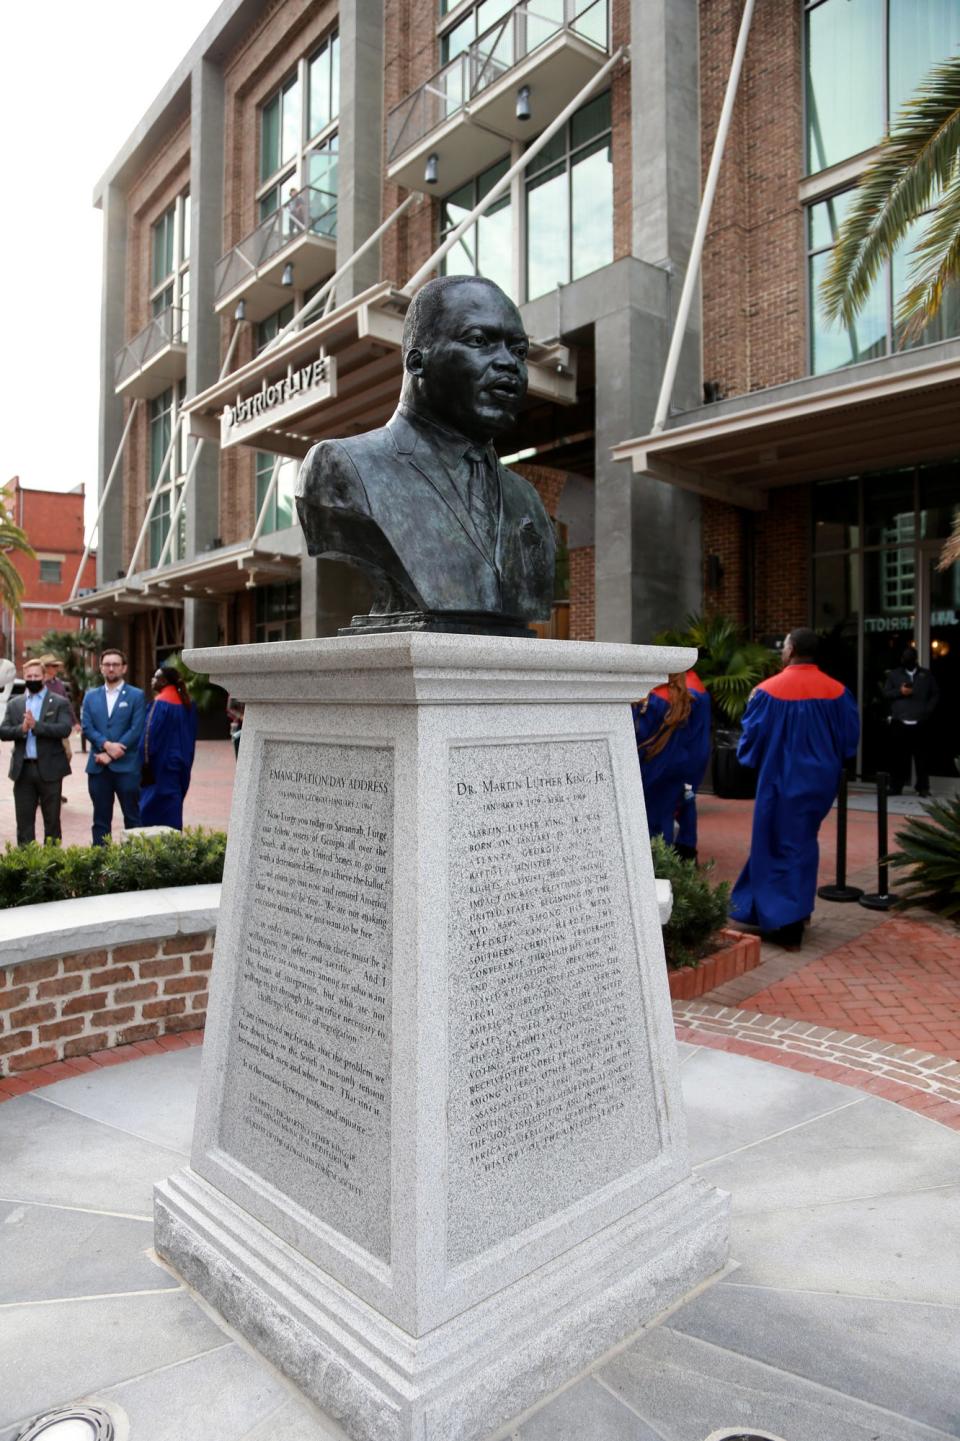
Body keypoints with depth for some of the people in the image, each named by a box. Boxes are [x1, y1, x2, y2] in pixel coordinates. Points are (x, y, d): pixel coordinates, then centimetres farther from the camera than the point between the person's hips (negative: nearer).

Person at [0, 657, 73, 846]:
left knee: (52, 819, 5)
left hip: (49, 769, -3)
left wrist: (36, 725, -21)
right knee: (24, 819, 8)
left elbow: (64, 729, -13)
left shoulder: (59, 703, 1)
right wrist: (21, 729, -15)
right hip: (22, 769, 3)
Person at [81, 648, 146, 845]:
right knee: (101, 819, 9)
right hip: (98, 767, 3)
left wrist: (111, 755, -11)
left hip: (126, 766, -3)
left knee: (132, 817, 0)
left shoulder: (136, 695, 2)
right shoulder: (91, 696, 13)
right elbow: (86, 727, 3)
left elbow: (136, 730, -7)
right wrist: (106, 745, -14)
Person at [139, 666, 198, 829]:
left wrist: (146, 763, -11)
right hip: (181, 763, 7)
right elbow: (191, 735, 15)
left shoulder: (161, 702, -14)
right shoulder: (187, 703, 8)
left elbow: (151, 734, -16)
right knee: (173, 807, 14)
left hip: (162, 765, -7)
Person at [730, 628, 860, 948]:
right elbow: (850, 738, 2)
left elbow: (752, 737, -9)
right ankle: (797, 910, 30)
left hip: (782, 781, -4)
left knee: (778, 846, 5)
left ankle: (783, 922, 6)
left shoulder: (769, 690, -14)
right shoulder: (838, 692, -3)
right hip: (820, 780, 5)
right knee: (801, 843, 20)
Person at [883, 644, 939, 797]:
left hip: (919, 723, 0)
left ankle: (923, 787, 4)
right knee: (897, 756, 1)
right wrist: (900, 691, -10)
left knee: (921, 756, -2)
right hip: (899, 722, 0)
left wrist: (928, 711, -3)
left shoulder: (926, 674, 12)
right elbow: (885, 693, 7)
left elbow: (935, 694, 11)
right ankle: (896, 787, 6)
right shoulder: (894, 674, 12)